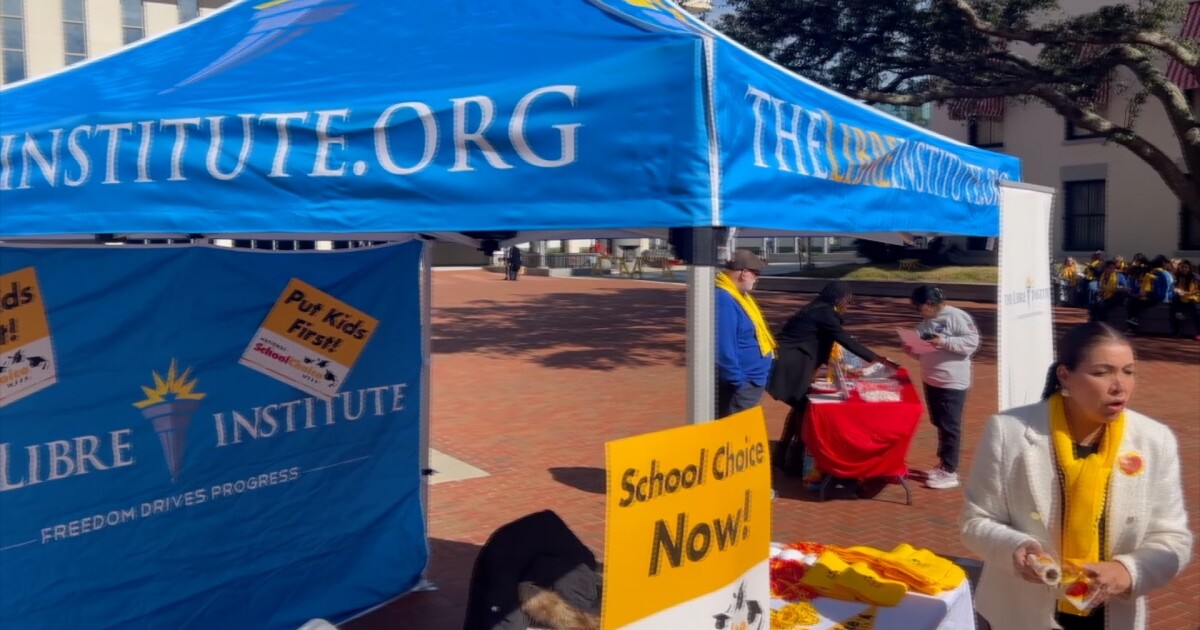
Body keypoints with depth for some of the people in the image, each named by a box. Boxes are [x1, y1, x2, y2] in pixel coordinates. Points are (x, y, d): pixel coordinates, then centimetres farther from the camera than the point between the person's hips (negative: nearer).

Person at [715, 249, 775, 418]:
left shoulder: (737, 296, 11)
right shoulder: (724, 301, -24)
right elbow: (725, 349, -27)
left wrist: (768, 356, 21)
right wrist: (738, 382, -24)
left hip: (751, 380, 11)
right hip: (741, 383, -11)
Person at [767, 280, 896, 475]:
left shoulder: (818, 310, 16)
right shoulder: (824, 313, -13)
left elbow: (817, 344, 24)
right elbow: (846, 340, -14)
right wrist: (879, 360, -11)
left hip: (790, 364, 10)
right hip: (790, 366, -10)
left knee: (801, 406, 18)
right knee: (805, 408, -1)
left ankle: (782, 455, 25)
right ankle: (794, 460, 6)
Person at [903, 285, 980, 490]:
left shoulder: (956, 316, -13)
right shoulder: (927, 322, 11)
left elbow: (972, 342, -19)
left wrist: (945, 342, -26)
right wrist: (912, 351, -3)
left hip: (953, 382, -8)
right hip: (931, 380, 8)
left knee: (950, 426, -2)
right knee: (939, 424, 17)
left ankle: (950, 472, 4)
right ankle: (942, 464, 29)